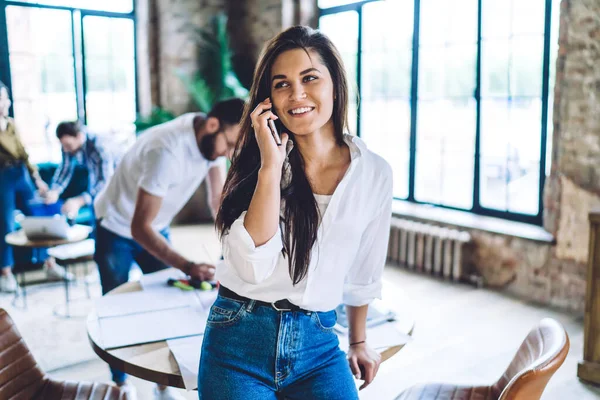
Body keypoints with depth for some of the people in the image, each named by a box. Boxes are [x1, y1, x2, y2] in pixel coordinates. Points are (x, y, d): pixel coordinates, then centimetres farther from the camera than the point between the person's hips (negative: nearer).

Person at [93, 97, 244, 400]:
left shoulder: (213, 138, -17)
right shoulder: (167, 151, -40)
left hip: (157, 227, 6)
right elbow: (140, 227, -37)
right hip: (117, 229, -6)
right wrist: (187, 267, -45)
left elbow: (219, 199, -9)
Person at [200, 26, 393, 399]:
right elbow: (253, 266, -19)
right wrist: (271, 165, -22)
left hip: (318, 344, 1)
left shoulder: (375, 173, -2)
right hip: (241, 339, -1)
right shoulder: (257, 161, -5)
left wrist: (358, 340, 21)